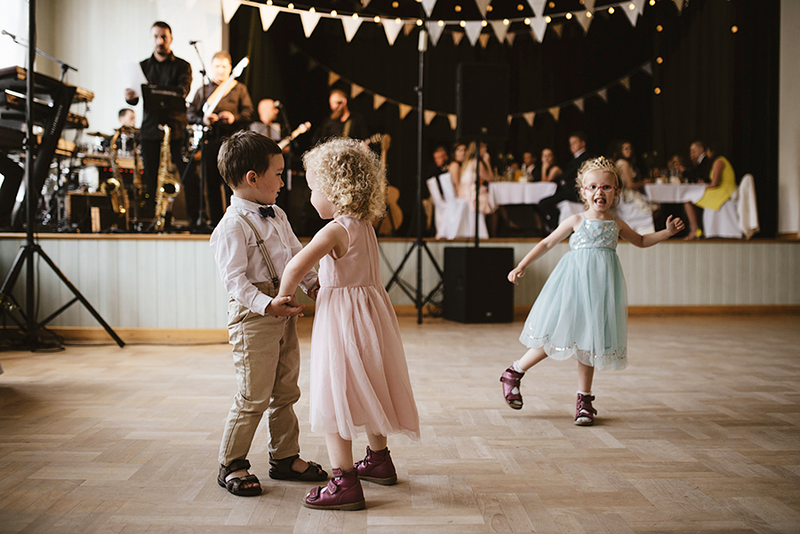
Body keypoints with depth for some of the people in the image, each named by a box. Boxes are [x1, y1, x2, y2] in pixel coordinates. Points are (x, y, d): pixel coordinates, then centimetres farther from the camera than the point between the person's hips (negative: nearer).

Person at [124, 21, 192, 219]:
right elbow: (135, 97, 6)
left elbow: (183, 90, -11)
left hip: (176, 128, -3)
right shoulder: (143, 66, 16)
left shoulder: (182, 66, 8)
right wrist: (130, 97, -19)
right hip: (150, 128, 3)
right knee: (149, 179, 2)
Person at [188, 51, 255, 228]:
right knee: (211, 182, 3)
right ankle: (215, 221, 10)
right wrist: (203, 119, -9)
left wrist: (234, 117, -13)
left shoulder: (239, 89, 13)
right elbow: (190, 113, 11)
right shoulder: (203, 90, 18)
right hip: (210, 140, 2)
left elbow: (248, 113, 6)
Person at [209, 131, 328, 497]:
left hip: (284, 314, 9)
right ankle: (231, 465, 14)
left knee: (286, 392, 16)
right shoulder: (232, 227, -16)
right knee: (254, 397, -3)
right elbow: (235, 279, -22)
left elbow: (296, 254, 23)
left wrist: (312, 283, 9)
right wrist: (266, 304, -32)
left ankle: (285, 457, 30)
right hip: (253, 317, -9)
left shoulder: (277, 216, 13)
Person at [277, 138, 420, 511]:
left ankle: (345, 483, -3)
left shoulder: (335, 230, -18)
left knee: (334, 399, -5)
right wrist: (323, 286, 14)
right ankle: (379, 460, 37)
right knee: (367, 392, 22)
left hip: (342, 319, -9)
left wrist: (283, 296, -7)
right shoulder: (364, 226, 9)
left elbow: (296, 266, -23)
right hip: (370, 309, 9)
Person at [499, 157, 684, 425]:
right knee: (557, 335, -8)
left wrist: (667, 232, 16)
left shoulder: (616, 225, 11)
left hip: (600, 286, 3)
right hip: (574, 282, -3)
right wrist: (522, 266, 2)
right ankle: (514, 372, 12)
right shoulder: (576, 221, 2)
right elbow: (546, 243, 7)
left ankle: (584, 399, 15)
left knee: (589, 340, 4)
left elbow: (641, 240, 29)